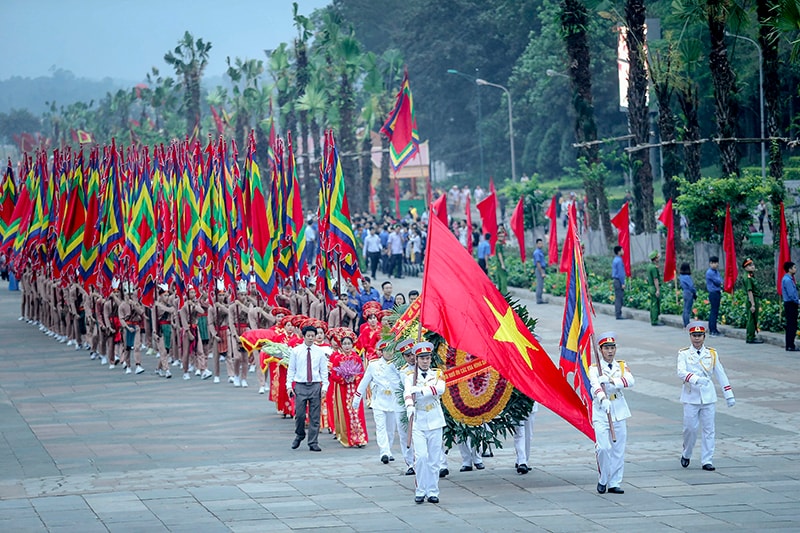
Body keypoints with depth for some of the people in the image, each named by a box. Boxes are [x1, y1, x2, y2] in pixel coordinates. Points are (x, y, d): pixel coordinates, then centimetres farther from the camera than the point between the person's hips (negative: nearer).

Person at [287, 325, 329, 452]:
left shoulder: (319, 351, 5)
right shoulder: (296, 351, 2)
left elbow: (324, 370, 7)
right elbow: (291, 369, 5)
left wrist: (324, 386, -1)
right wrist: (289, 385, -2)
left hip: (315, 385, 1)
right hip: (300, 385, -1)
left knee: (315, 416, 2)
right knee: (300, 414, -3)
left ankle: (313, 443, 7)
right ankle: (299, 436, 24)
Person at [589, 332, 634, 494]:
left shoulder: (622, 366, 10)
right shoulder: (594, 368, -1)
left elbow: (630, 381, -11)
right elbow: (595, 385, -21)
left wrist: (611, 380, -26)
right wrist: (603, 399, -42)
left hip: (619, 412, 3)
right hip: (601, 412, -3)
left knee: (618, 449, 4)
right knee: (604, 447, -14)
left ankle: (614, 483, 12)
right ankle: (602, 479, 6)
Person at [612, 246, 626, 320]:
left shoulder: (615, 260, 14)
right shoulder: (619, 260, -15)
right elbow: (620, 273, -18)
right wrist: (622, 283, -16)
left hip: (616, 280, 10)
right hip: (619, 281, -10)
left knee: (617, 297, 12)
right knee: (619, 297, -8)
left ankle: (617, 314, 15)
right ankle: (618, 314, -8)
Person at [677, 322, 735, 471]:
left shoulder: (712, 354, 8)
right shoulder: (684, 354, 0)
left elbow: (721, 375, 10)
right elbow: (681, 372, -16)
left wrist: (729, 395, 7)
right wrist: (696, 379, -33)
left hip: (708, 397, 2)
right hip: (691, 397, -2)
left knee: (709, 429, 1)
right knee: (690, 428, -2)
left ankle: (707, 461, 5)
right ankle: (686, 455, 22)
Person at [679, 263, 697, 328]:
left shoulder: (681, 276, 7)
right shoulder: (687, 277, -19)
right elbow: (691, 286, -21)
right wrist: (695, 294, -5)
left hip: (685, 293, 9)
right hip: (689, 294, -9)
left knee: (685, 310, 13)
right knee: (688, 310, -5)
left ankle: (685, 325, 19)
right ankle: (687, 325, -3)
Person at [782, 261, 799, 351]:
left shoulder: (788, 279, 16)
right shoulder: (787, 280, -17)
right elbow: (791, 294, -21)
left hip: (790, 304, 10)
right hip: (790, 304, -10)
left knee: (791, 326, 12)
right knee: (792, 326, -8)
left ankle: (790, 345, 15)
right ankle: (790, 346, -7)